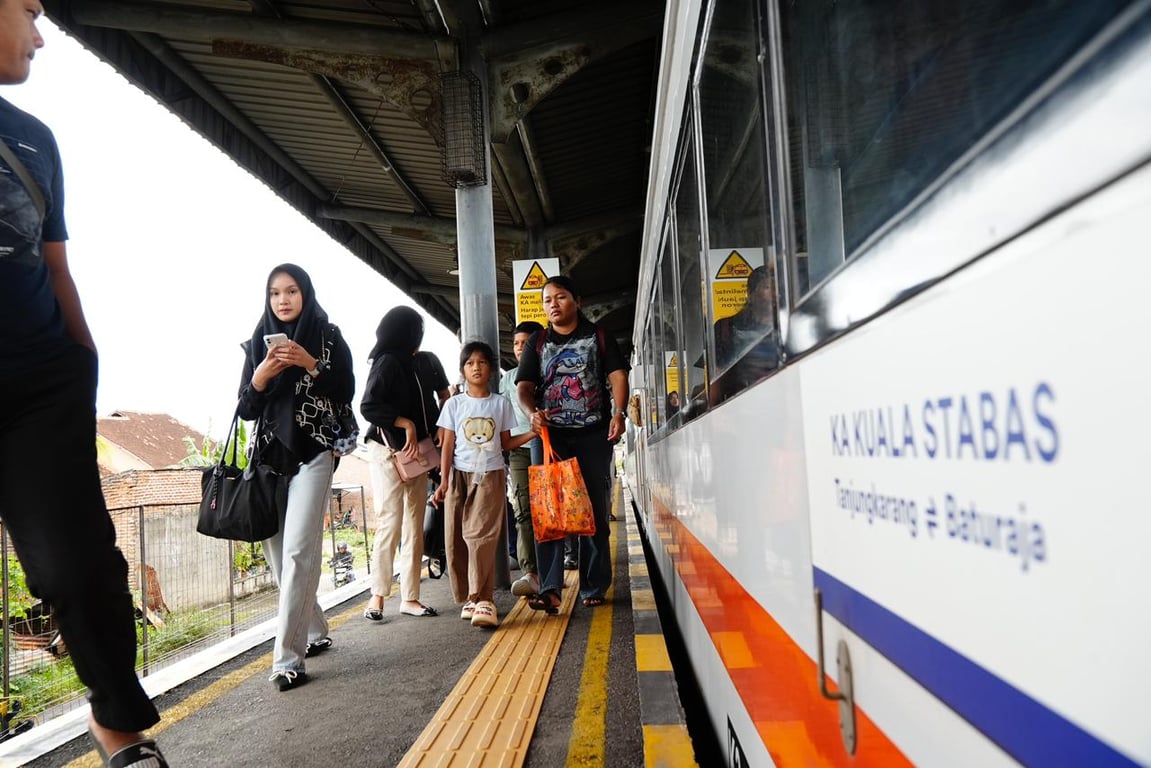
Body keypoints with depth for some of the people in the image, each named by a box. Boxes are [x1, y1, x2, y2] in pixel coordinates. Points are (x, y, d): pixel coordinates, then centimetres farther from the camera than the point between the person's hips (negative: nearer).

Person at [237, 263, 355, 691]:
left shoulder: (329, 338, 4)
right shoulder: (258, 343, 12)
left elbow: (346, 394, -2)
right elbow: (245, 410, 8)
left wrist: (311, 364, -14)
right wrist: (261, 376, -10)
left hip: (312, 452, -4)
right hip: (269, 455, 4)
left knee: (298, 551, -13)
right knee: (276, 553, 5)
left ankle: (288, 657, -9)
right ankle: (315, 632, 24)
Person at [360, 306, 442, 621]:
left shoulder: (414, 364, 16)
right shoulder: (388, 362, -8)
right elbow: (368, 406, -17)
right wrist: (406, 424, -16)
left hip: (415, 455, 8)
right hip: (390, 453, -8)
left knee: (415, 529, 6)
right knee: (390, 525, -8)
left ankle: (410, 598, 12)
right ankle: (377, 596, 4)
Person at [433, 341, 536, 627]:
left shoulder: (500, 403, 7)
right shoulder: (454, 404, 5)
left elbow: (506, 443, 10)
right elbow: (448, 445, 4)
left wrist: (533, 433, -3)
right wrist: (444, 481, -3)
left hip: (491, 476, -1)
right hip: (460, 475, 1)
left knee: (481, 536, -13)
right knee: (456, 540, 0)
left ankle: (483, 600, -11)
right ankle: (468, 598, 12)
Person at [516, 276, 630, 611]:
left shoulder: (598, 337, 8)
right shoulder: (538, 342, 11)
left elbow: (617, 376, -2)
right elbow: (524, 387, 4)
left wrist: (618, 413, -19)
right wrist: (533, 413, -17)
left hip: (594, 434, -1)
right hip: (551, 435, 1)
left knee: (594, 510, 5)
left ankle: (594, 587, 14)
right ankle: (550, 589, -7)